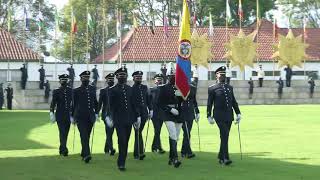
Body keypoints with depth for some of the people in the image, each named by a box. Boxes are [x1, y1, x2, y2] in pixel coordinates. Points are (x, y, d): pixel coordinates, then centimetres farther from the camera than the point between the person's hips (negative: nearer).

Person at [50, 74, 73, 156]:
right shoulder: (56, 91, -1)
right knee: (62, 132, -14)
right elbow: (53, 103, -7)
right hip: (60, 116, -3)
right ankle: (64, 149, -20)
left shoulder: (71, 91, 7)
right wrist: (52, 113, -19)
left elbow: (73, 103, 11)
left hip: (68, 115, 3)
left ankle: (61, 149, 22)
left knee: (65, 133, 9)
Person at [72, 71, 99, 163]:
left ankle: (83, 154, 23)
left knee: (87, 136, 10)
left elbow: (95, 102, 16)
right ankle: (86, 155, -24)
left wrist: (96, 113, 8)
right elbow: (74, 104, 5)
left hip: (90, 117, 4)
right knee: (84, 136, -15)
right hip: (80, 117, -4)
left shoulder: (92, 89, 11)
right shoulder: (77, 91, 1)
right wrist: (73, 116, 7)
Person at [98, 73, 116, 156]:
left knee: (110, 132, 9)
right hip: (106, 114, -3)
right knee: (109, 132, -15)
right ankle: (111, 149, -22)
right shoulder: (103, 91, 4)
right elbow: (99, 103, 0)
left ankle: (106, 149, 22)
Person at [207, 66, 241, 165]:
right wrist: (209, 116, -4)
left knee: (225, 137, 10)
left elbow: (234, 102, 16)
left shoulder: (230, 88, 15)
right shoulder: (212, 89, -1)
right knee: (224, 135, -17)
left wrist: (238, 113, 7)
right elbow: (209, 104, 0)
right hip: (219, 116, -5)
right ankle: (225, 158, -19)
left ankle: (221, 157, 21)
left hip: (229, 116, 6)